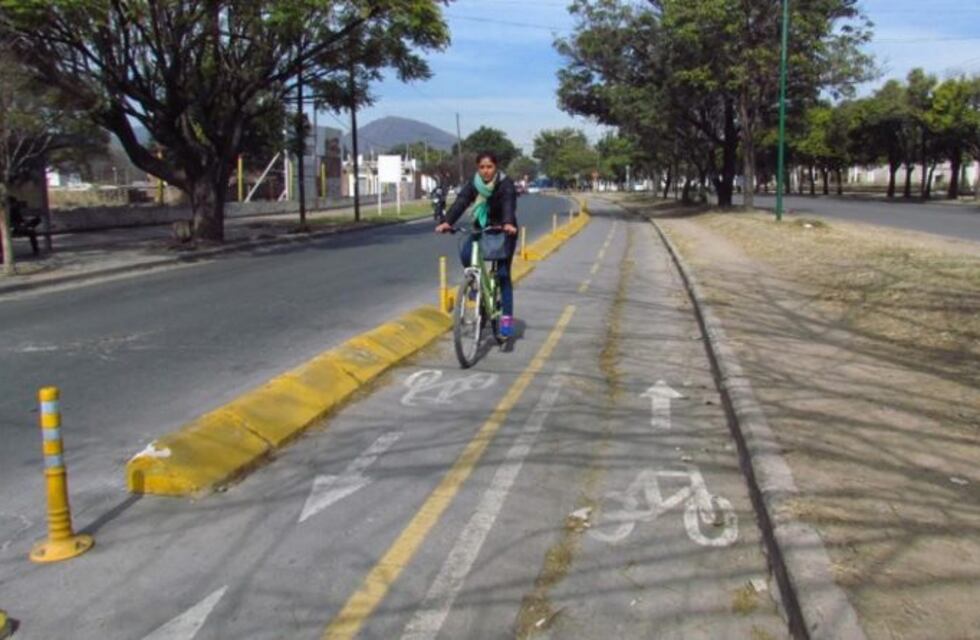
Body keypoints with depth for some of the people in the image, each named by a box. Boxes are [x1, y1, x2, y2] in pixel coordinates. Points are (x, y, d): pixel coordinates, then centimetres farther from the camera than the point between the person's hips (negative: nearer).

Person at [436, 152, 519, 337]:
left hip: (504, 231, -3)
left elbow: (509, 204, -35)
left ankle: (507, 318, -7)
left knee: (503, 273, -11)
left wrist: (508, 223, -56)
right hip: (481, 229, 4)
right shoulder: (473, 185, -7)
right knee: (465, 254, -25)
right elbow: (460, 203, -22)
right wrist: (447, 222, -39)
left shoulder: (506, 184, -18)